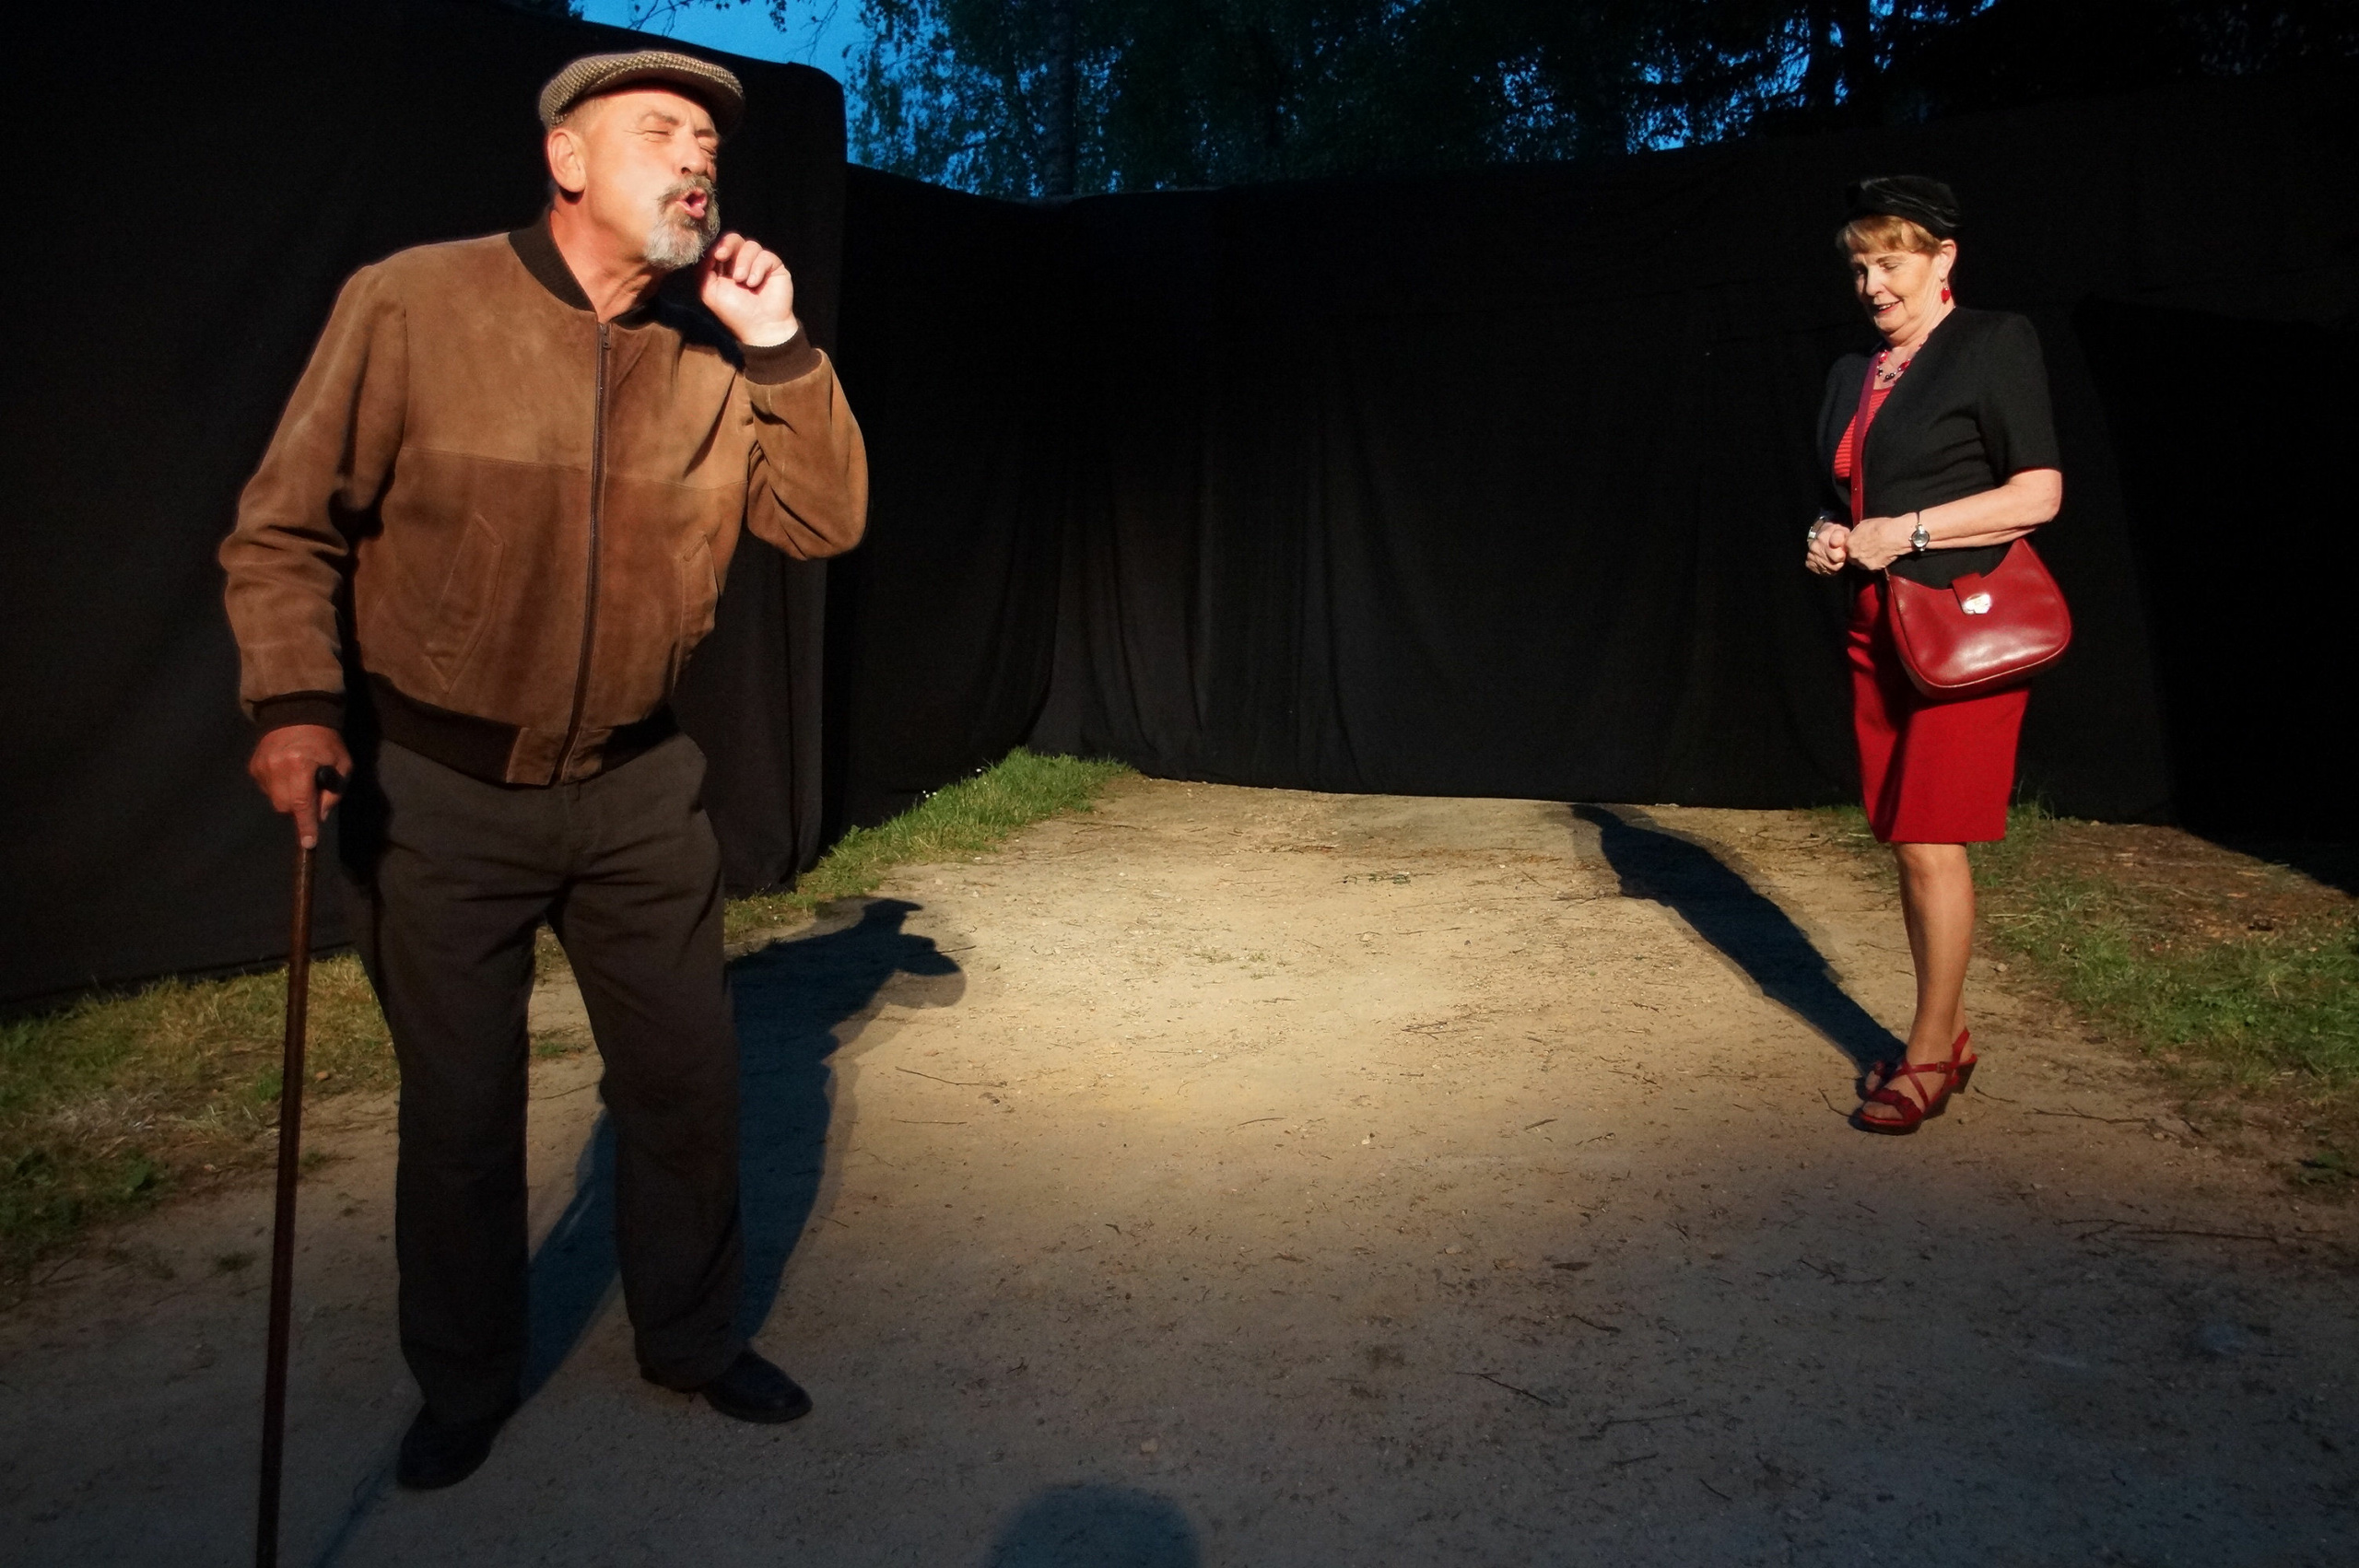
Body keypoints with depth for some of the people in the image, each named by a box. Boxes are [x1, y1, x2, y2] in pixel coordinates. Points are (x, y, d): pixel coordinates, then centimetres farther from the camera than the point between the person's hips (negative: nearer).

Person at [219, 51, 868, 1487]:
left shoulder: (715, 356, 2)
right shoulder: (412, 305, -9)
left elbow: (827, 520, -3)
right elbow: (284, 530, -6)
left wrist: (780, 349, -11)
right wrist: (296, 700, -19)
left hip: (637, 787, 3)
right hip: (439, 790, -3)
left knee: (687, 1073, 11)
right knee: (460, 1100, 10)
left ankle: (693, 1337, 35)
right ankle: (466, 1383, 34)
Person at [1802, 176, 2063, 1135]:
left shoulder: (1995, 344, -4)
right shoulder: (1854, 374, 17)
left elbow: (2039, 493, -12)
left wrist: (1903, 533, -14)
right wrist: (1830, 540, 5)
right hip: (1877, 626, 7)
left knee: (1930, 840, -9)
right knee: (1906, 842, 8)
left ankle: (1929, 1053, 3)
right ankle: (1947, 1035, 20)